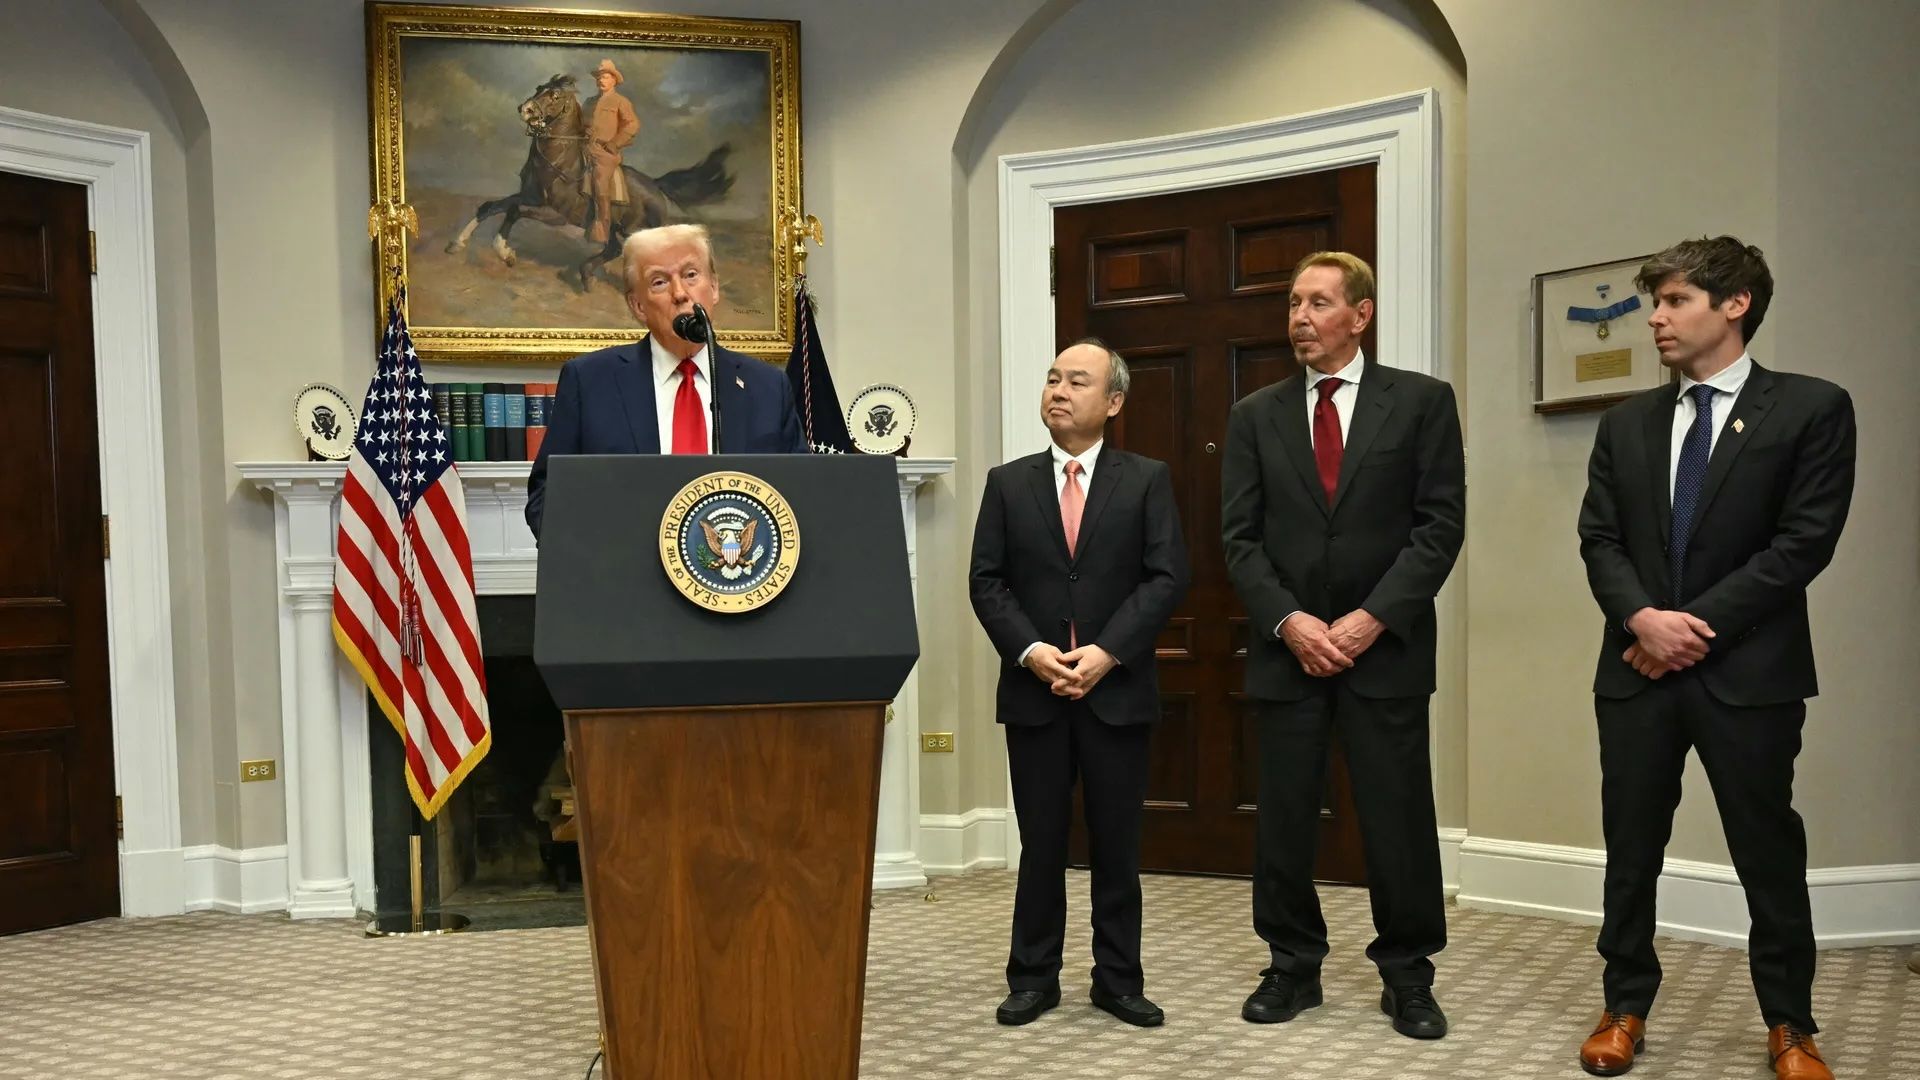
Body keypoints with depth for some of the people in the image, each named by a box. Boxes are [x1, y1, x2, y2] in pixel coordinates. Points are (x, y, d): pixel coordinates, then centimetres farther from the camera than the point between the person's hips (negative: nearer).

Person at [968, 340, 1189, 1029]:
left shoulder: (1147, 480, 3)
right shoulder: (1008, 482, 7)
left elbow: (1167, 576, -5)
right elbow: (986, 582, 2)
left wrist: (1107, 651, -15)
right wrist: (1030, 650, -13)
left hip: (1118, 690, -1)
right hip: (1033, 689, 1)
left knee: (1117, 843, 8)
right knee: (1040, 842, 8)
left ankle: (1119, 981, 20)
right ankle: (1033, 978, 20)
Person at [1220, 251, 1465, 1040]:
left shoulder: (1422, 402, 2)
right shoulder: (1255, 415, 8)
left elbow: (1441, 525, -4)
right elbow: (1240, 537, 3)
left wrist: (1373, 617, -13)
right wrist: (1288, 621, -10)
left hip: (1385, 648, -2)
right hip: (1286, 649, 2)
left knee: (1398, 819, 4)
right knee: (1283, 820, 7)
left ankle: (1407, 976, 21)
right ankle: (1293, 967, 23)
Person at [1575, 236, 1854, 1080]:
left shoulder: (1811, 407, -2)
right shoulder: (1626, 423, 11)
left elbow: (1804, 541, -9)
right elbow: (1599, 538, 5)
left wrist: (1699, 624, -13)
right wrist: (1643, 617, -13)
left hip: (1748, 669, -3)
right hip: (1637, 669, 4)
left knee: (1769, 853, 7)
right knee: (1630, 850, 9)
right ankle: (1626, 1008, 23)